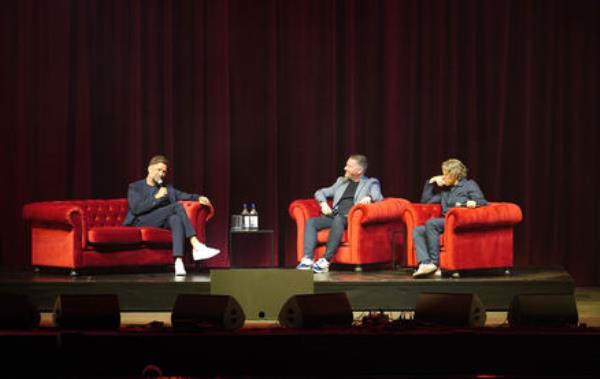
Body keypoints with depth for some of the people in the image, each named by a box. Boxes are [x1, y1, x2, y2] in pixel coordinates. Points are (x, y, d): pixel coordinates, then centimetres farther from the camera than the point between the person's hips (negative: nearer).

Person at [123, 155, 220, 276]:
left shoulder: (167, 188, 28)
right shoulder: (135, 187, 11)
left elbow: (181, 196, 14)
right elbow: (136, 209, -6)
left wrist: (198, 198, -6)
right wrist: (156, 197, -11)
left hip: (162, 223, 4)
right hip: (141, 222, -4)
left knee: (177, 219, -34)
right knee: (177, 207, -26)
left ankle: (178, 261, -50)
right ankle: (196, 246, -38)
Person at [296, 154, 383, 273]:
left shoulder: (371, 183, 15)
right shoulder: (341, 181, 29)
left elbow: (379, 198, -2)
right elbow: (320, 192, 30)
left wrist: (369, 197, -24)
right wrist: (323, 203, 8)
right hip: (334, 216, 5)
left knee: (338, 220, -38)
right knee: (311, 222, -21)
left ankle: (326, 261, -43)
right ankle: (307, 259, -34)